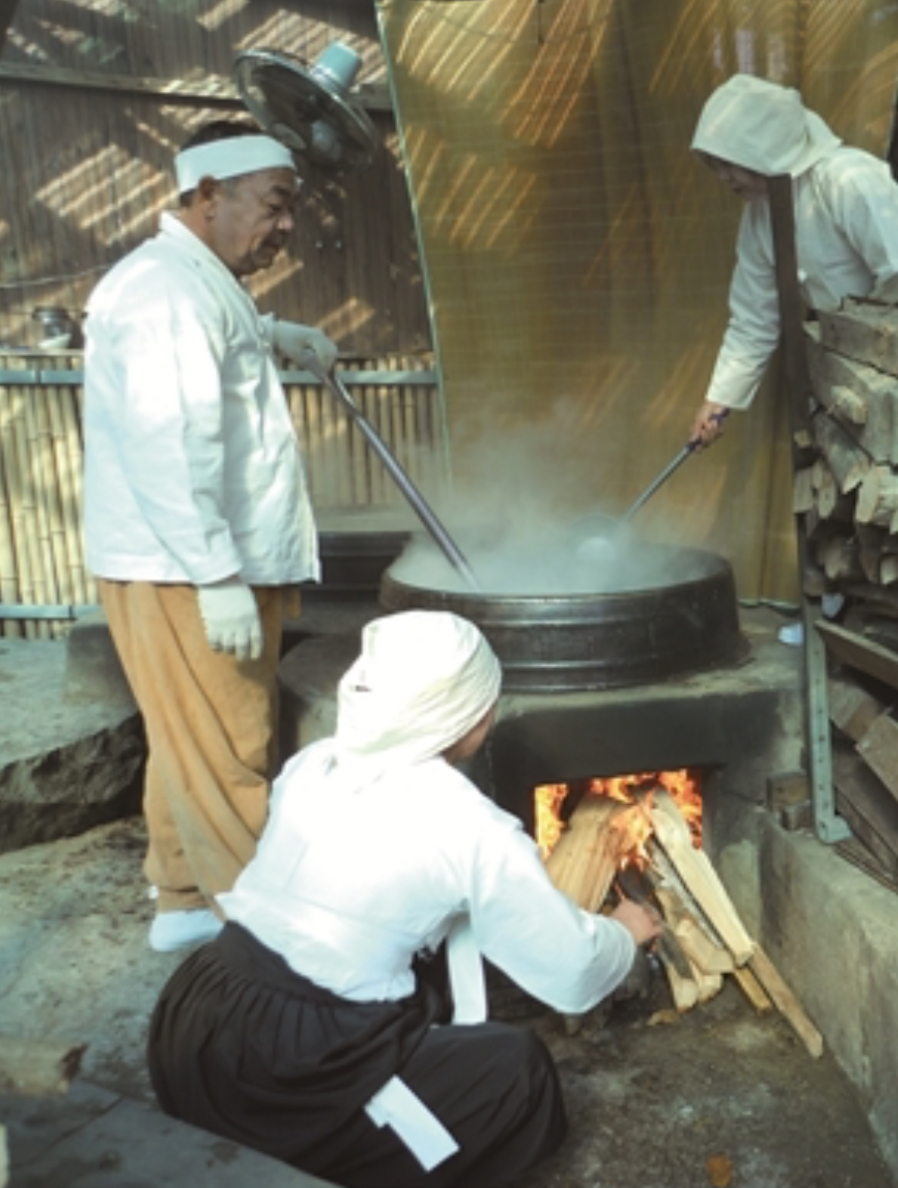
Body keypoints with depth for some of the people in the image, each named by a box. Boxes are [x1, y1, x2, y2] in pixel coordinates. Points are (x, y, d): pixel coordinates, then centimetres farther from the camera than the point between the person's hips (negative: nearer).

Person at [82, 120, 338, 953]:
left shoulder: (195, 282, 16)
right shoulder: (166, 290, -17)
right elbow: (167, 447, -27)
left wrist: (275, 336, 29)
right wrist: (218, 575, -27)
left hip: (204, 563, 11)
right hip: (182, 571, -11)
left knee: (196, 747, 17)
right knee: (223, 755, -1)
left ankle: (187, 900, 31)